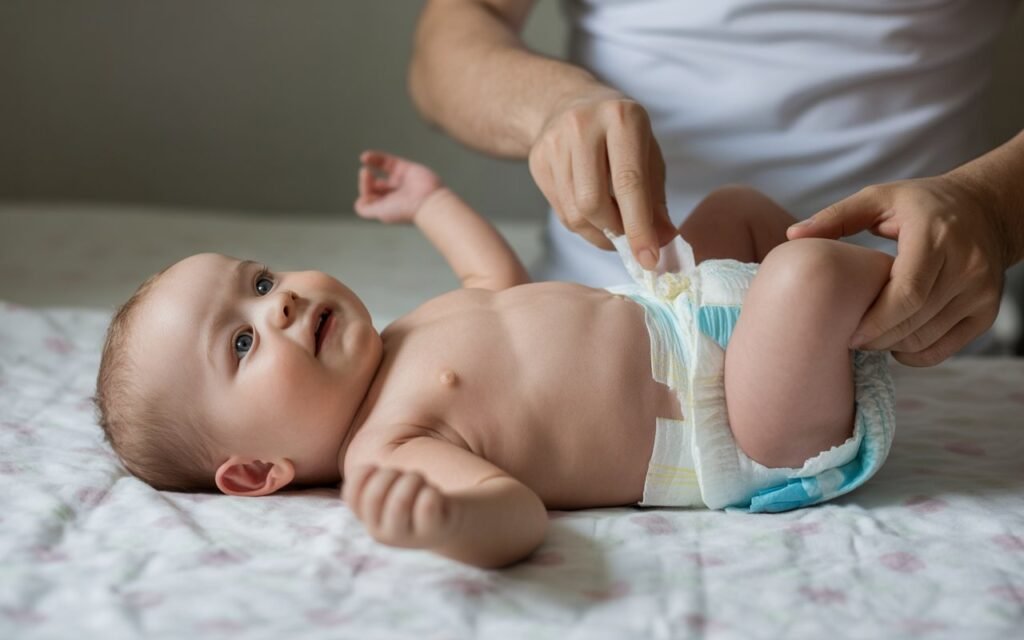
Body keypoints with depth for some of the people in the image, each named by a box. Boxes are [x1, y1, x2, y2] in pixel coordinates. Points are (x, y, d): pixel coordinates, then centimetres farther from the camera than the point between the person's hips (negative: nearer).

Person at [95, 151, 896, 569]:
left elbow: (503, 282, 25)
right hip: (743, 445, -10)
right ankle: (871, 273, 2)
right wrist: (445, 522, -63)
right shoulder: (387, 451, -23)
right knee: (798, 274, -30)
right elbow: (514, 512, -39)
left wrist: (429, 199, 35)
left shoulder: (401, 343, 6)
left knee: (735, 206, 29)